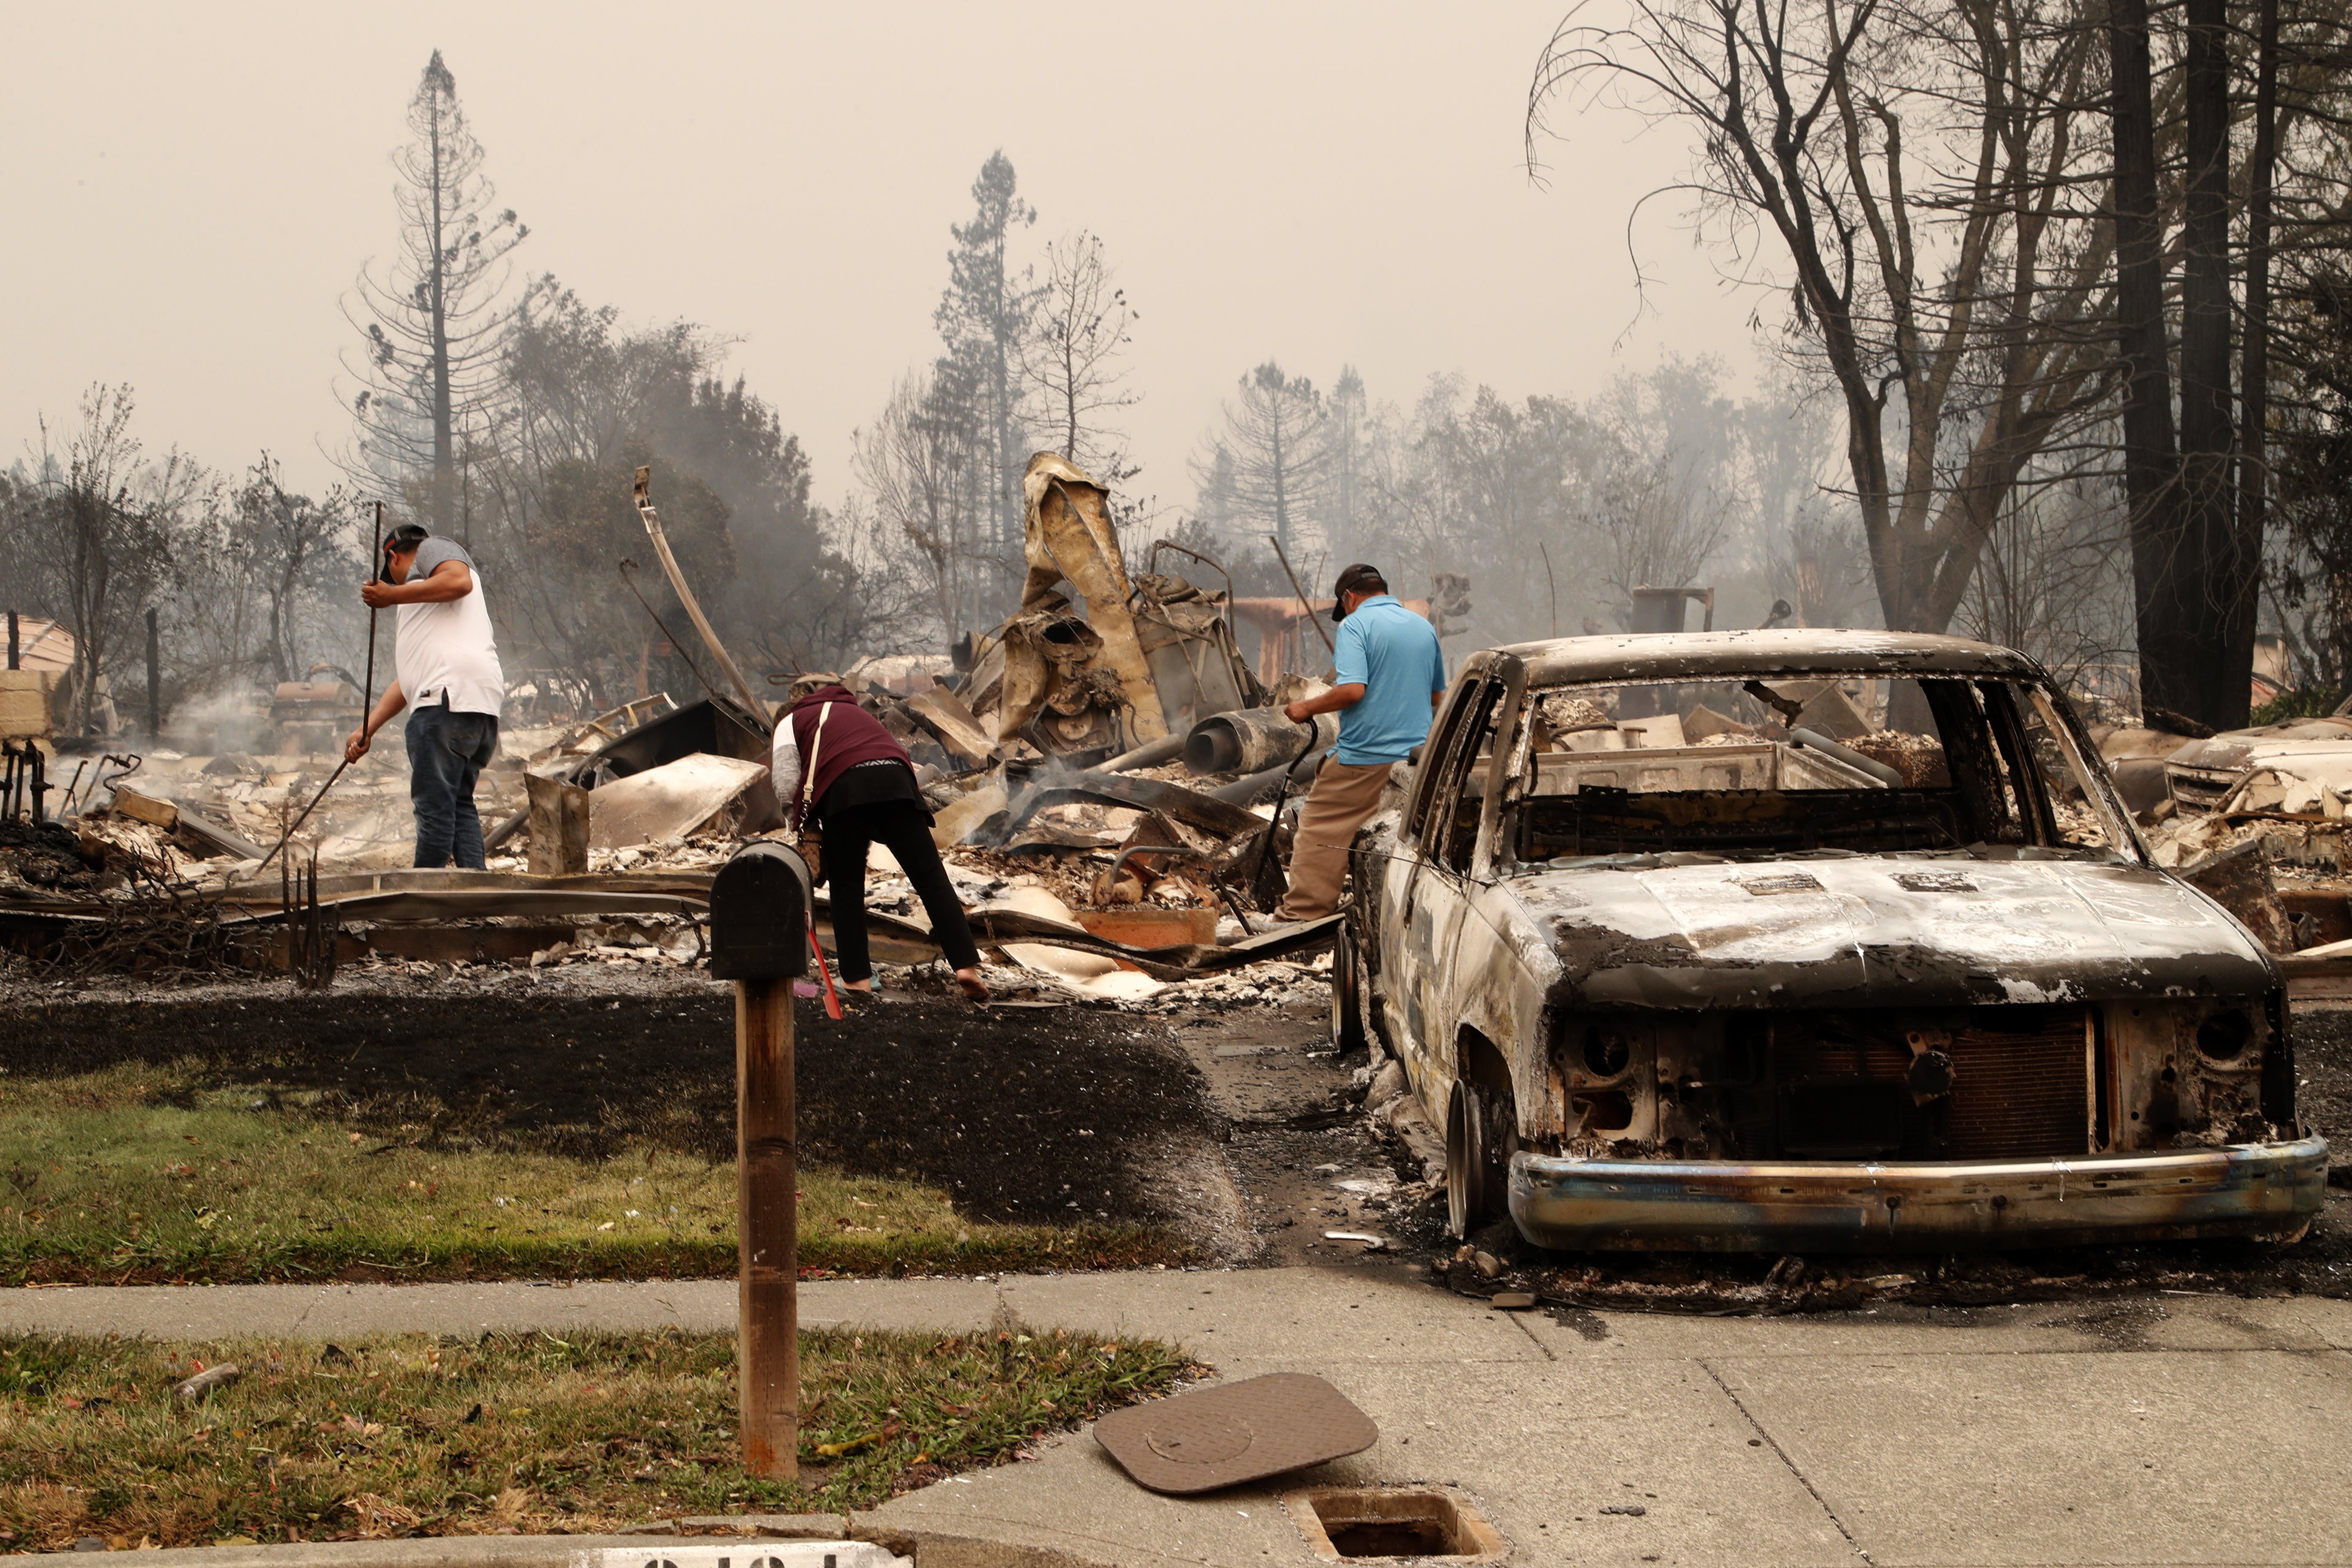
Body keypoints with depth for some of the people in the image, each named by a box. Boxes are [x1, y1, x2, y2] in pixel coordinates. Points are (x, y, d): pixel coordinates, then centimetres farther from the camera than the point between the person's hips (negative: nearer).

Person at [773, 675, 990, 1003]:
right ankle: (966, 965, -10)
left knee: (847, 886, 11)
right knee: (931, 877, 0)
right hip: (896, 777, 3)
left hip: (843, 785, -3)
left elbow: (786, 786, 10)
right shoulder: (857, 713, 40)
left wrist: (802, 827, 24)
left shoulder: (793, 721, 27)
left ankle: (856, 976, 7)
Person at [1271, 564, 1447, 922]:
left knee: (1320, 833, -1)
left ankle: (1300, 915, -4)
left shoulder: (1356, 625, -7)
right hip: (1417, 758, 7)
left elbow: (1352, 689, -20)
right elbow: (1437, 697, 21)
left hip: (1364, 758, -7)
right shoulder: (1424, 628, 14)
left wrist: (1307, 708, -7)